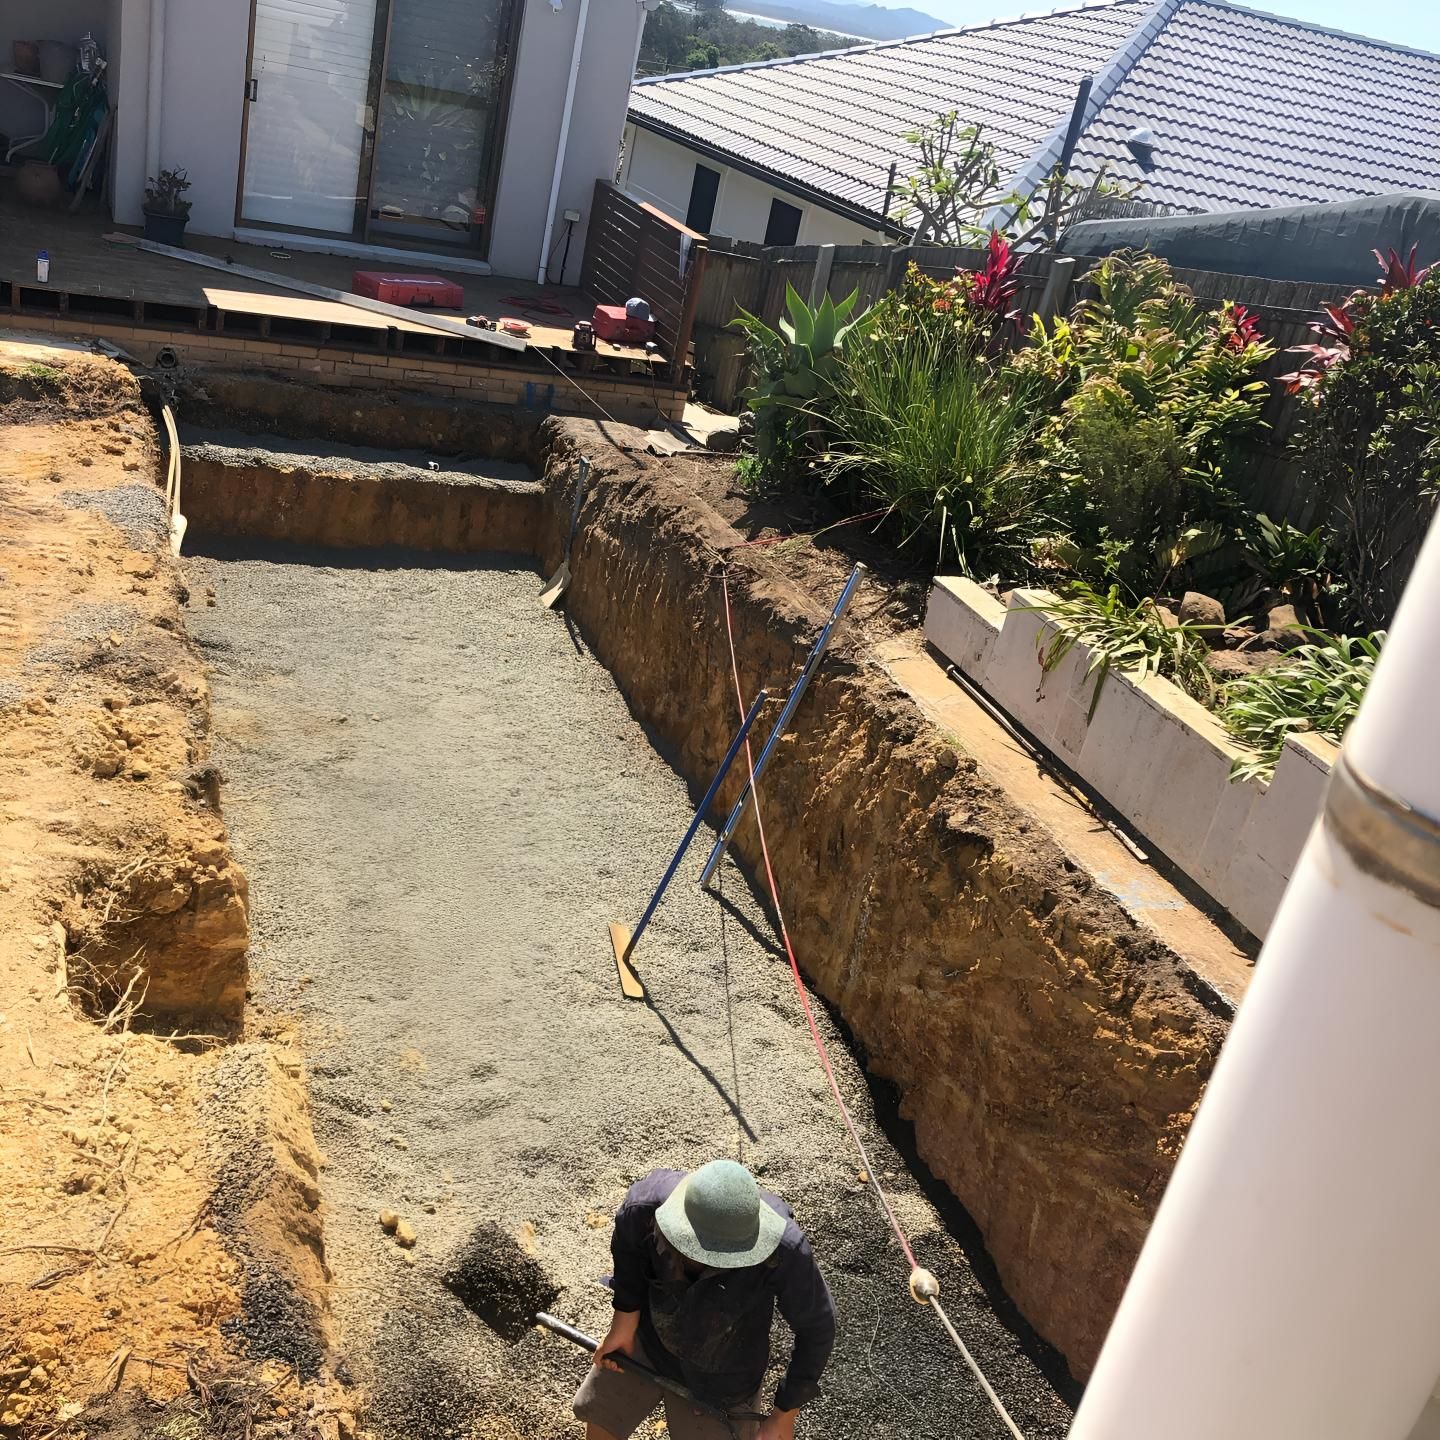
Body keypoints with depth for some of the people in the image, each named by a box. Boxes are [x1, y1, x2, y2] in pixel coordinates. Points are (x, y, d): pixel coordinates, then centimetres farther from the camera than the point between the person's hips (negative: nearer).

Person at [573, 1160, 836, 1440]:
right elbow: (627, 1243, -7)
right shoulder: (650, 1204, -35)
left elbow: (817, 1326, -21)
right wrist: (625, 1323, -5)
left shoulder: (785, 1249, -41)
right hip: (650, 1335, 3)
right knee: (600, 1416, 25)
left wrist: (785, 1416, -12)